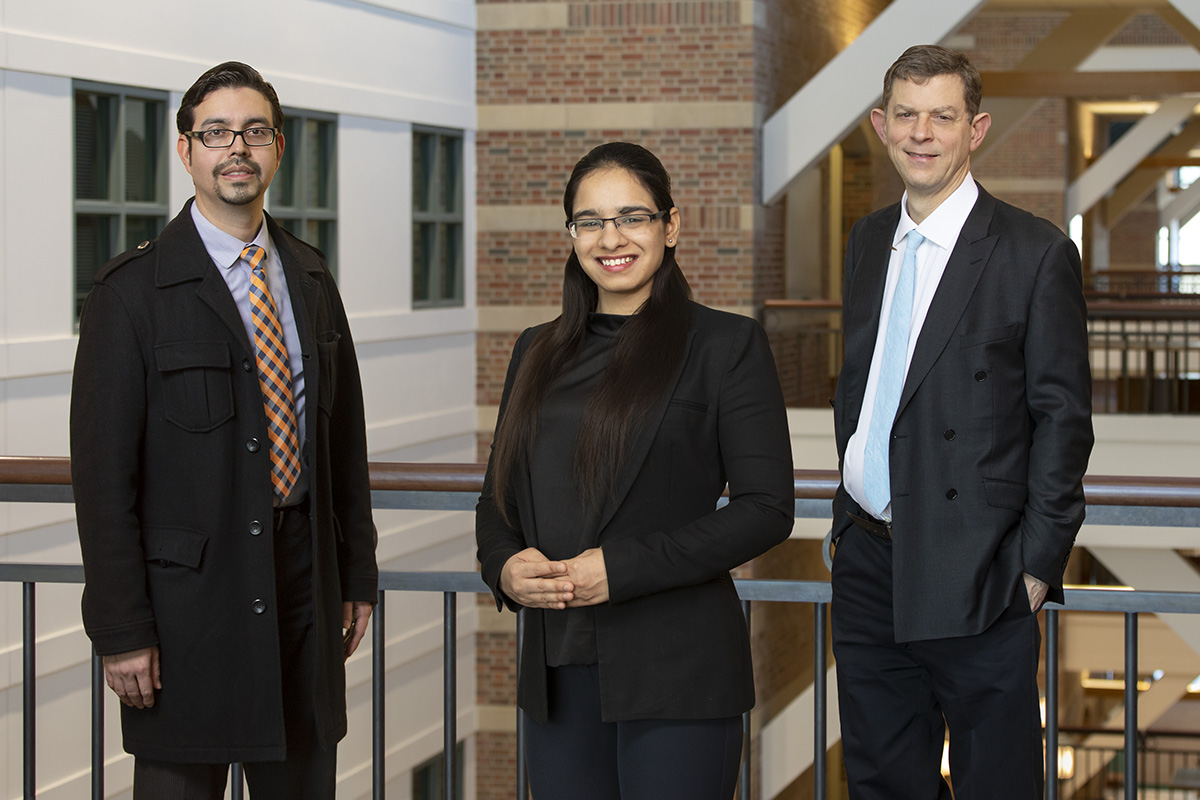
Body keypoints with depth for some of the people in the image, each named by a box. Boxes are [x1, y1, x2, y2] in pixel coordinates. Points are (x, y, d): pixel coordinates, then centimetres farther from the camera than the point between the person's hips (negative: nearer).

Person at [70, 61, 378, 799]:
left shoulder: (311, 278, 11)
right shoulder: (133, 292, -7)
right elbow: (103, 472, -10)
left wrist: (358, 575, 13)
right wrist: (122, 630, -13)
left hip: (303, 579, 5)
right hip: (190, 593, -5)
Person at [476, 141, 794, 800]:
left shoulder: (725, 344, -2)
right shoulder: (538, 352, 15)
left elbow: (766, 509, -9)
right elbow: (498, 498, 17)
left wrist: (620, 569, -16)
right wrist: (505, 566, -6)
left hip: (675, 669, -5)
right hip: (557, 672, 5)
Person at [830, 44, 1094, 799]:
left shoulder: (1036, 253, -8)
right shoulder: (869, 241, 11)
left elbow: (1063, 418, -9)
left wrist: (1038, 562, -12)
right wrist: (852, 520, 12)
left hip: (974, 576, -6)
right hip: (868, 562, 6)